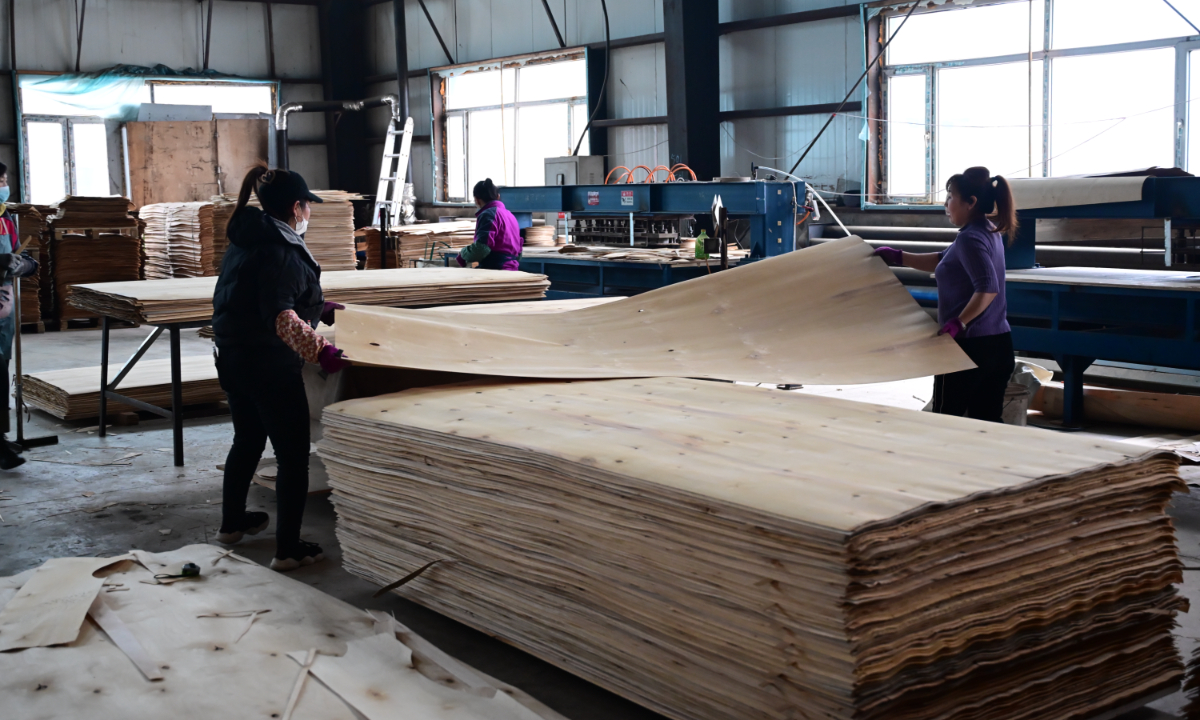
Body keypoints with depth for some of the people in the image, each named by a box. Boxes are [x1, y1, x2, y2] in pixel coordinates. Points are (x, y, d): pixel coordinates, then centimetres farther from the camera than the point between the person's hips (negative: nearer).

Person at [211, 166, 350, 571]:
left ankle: (232, 523, 42)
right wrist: (320, 350, -28)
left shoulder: (245, 241, 12)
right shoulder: (280, 250, -19)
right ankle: (288, 549, 2)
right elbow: (280, 317, -29)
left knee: (247, 439, 26)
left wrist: (317, 309, 30)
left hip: (233, 357, 10)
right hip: (269, 365, -10)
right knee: (293, 455, -1)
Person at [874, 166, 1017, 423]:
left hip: (970, 344, -9)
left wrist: (959, 321, -31)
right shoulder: (990, 232, 13)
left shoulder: (970, 239, -16)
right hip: (999, 343, 9)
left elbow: (987, 288, -27)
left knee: (946, 420, 3)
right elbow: (944, 262, 23)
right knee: (987, 421, 9)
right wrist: (898, 257, 19)